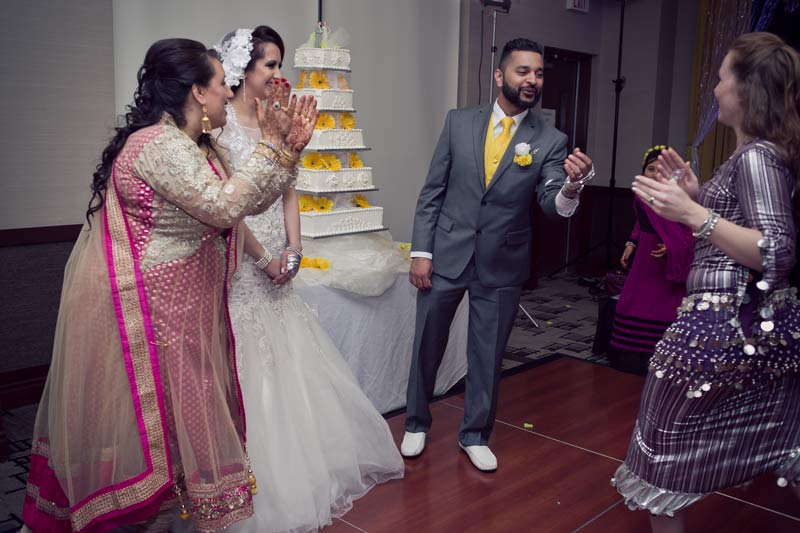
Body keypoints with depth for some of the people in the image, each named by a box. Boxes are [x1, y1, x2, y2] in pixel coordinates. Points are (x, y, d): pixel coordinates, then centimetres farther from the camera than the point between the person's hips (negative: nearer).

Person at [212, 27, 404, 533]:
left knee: (292, 367, 15)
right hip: (239, 261, -7)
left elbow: (289, 192, 10)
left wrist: (292, 249, -2)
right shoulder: (221, 123, -11)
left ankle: (303, 467, 32)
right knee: (250, 372, 2)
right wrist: (264, 258, -12)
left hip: (278, 261, 7)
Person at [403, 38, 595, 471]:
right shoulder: (459, 122, -1)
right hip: (446, 256, 1)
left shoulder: (551, 141, -4)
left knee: (487, 355, 12)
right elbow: (432, 191, 0)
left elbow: (551, 204, -14)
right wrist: (420, 251, -5)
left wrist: (571, 188, -37)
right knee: (427, 346, 12)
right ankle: (417, 423, 35)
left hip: (502, 265, 0)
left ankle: (475, 434, 33)